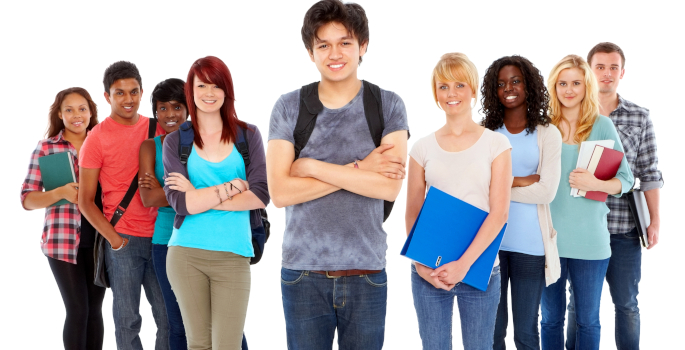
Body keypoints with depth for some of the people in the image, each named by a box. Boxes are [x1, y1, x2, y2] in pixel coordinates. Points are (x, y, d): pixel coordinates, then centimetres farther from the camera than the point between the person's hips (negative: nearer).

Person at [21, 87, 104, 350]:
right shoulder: (45, 148, 1)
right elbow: (27, 199, 0)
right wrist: (61, 193, -18)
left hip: (99, 237, 3)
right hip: (62, 239, -3)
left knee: (95, 308, 7)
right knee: (78, 308, -4)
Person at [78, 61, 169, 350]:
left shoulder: (155, 129, 8)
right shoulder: (98, 137, -3)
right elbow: (85, 201, -2)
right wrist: (115, 239, -10)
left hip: (158, 236, 4)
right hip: (123, 240, -4)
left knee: (169, 317, 5)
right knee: (127, 320, 1)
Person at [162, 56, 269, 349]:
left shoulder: (248, 135, 5)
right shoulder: (175, 142, 5)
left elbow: (261, 195, -7)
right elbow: (180, 202, -7)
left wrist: (199, 197, -8)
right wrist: (232, 187, -10)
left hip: (233, 256, -1)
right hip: (186, 255, 1)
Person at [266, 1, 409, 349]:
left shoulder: (388, 105, 1)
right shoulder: (288, 108, 1)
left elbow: (390, 186, -12)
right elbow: (280, 192, -9)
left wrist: (312, 166, -12)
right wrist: (357, 170, -12)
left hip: (366, 274, 0)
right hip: (303, 272, 0)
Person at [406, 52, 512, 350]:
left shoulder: (496, 144, 1)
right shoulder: (423, 148, 5)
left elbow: (499, 213, -6)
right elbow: (412, 215, 6)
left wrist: (464, 264, -15)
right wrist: (422, 265, -9)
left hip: (480, 269, -1)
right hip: (428, 271, 1)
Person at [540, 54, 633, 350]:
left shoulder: (602, 126, -1)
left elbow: (625, 179, -2)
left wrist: (595, 184, -19)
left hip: (590, 240, -2)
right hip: (549, 237, 2)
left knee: (587, 321, 10)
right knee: (551, 319, 13)